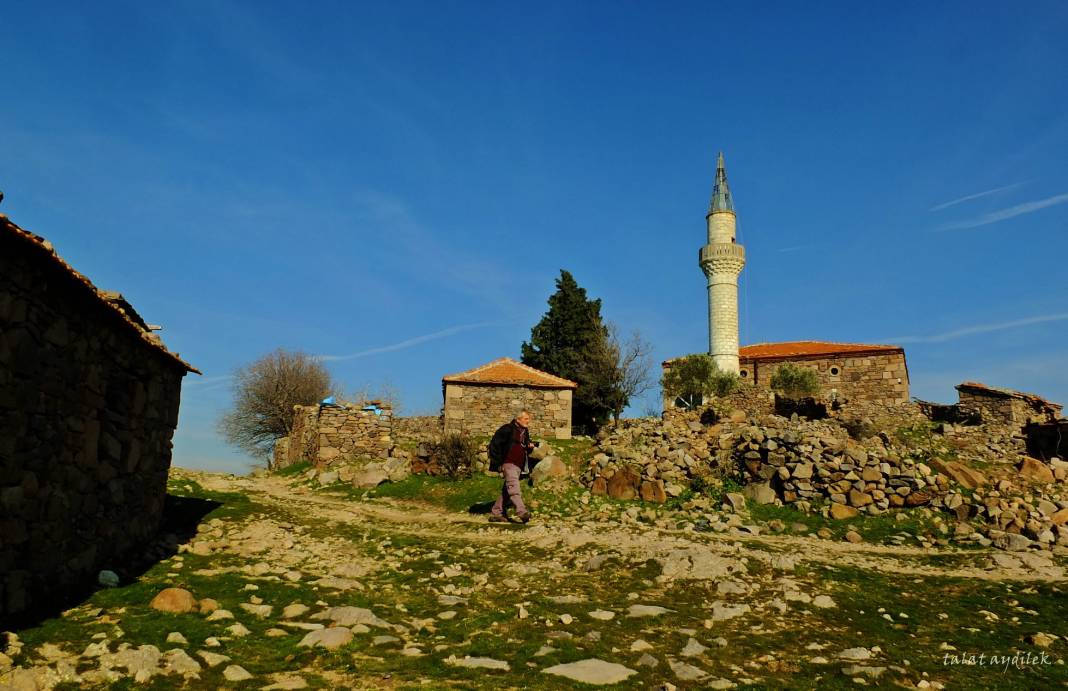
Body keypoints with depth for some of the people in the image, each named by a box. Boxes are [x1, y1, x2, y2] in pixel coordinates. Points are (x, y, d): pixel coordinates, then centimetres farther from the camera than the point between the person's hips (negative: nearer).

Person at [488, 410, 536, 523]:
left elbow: (526, 449, 27)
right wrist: (497, 460, -12)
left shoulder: (525, 432, 17)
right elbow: (494, 444, -9)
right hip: (509, 463, -8)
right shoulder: (507, 429, -8)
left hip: (519, 465, 8)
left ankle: (495, 513, 15)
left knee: (506, 491, 9)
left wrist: (530, 447, 2)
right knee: (514, 487, -20)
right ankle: (521, 511, -30)